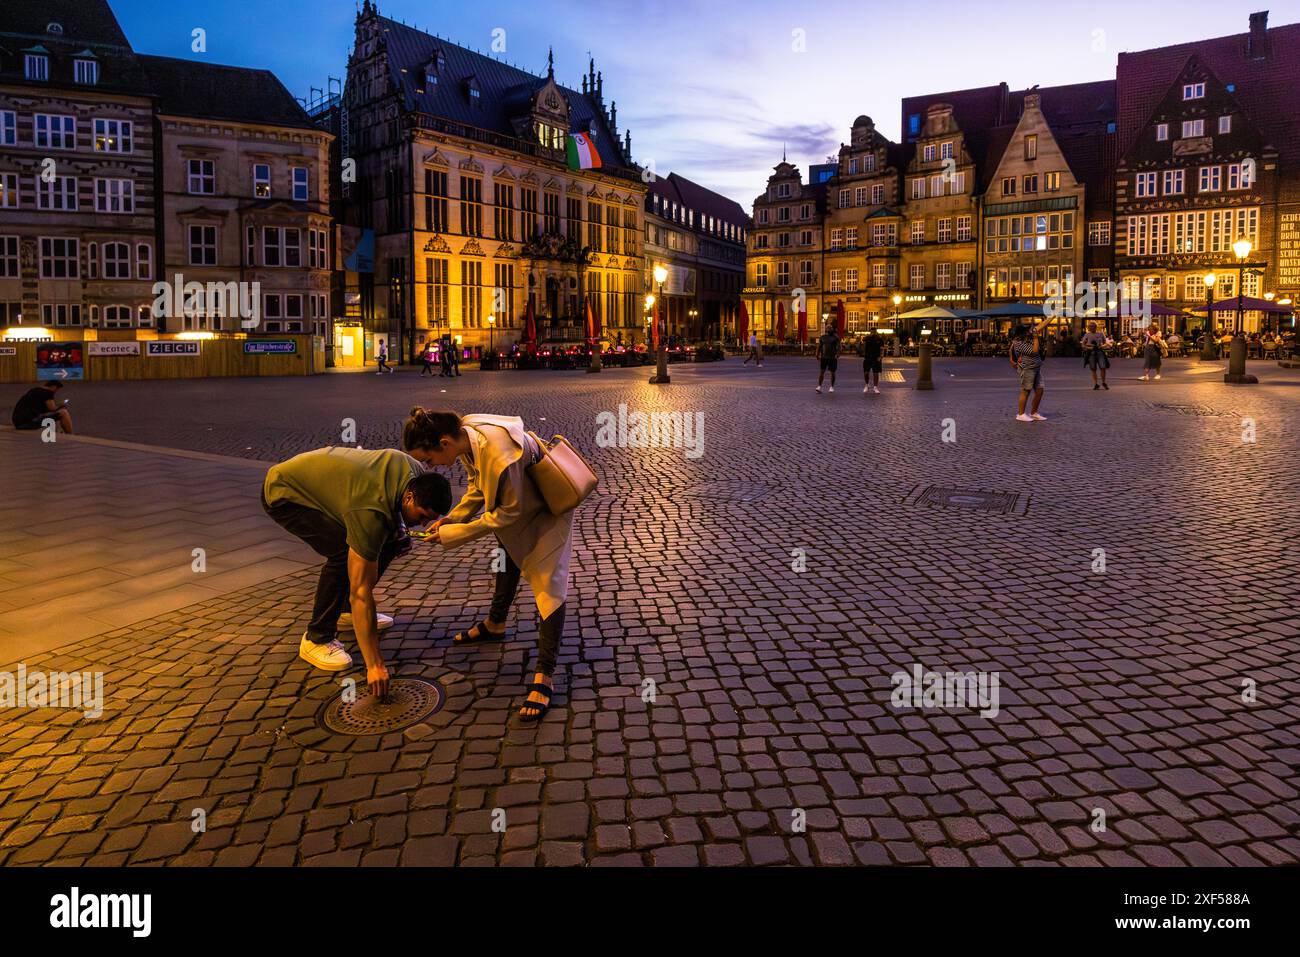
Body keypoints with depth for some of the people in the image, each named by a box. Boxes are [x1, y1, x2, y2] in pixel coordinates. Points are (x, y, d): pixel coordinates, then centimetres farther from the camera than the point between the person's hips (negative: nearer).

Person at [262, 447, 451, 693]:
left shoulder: (416, 472, -16)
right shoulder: (371, 511, -38)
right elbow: (361, 591, -38)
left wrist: (398, 527, -6)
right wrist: (375, 665, -38)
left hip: (319, 480, 8)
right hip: (283, 494, -8)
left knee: (390, 541, 1)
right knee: (344, 552, -28)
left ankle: (347, 611, 17)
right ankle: (316, 639, -12)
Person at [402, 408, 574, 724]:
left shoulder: (499, 456, -43)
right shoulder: (464, 434, -18)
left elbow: (508, 512, -29)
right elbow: (478, 484, 0)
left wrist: (455, 534, -23)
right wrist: (452, 518, -12)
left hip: (545, 508, -9)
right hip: (515, 501, 9)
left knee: (548, 584, -12)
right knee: (509, 558, 27)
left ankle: (545, 675, -8)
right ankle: (495, 624, 51)